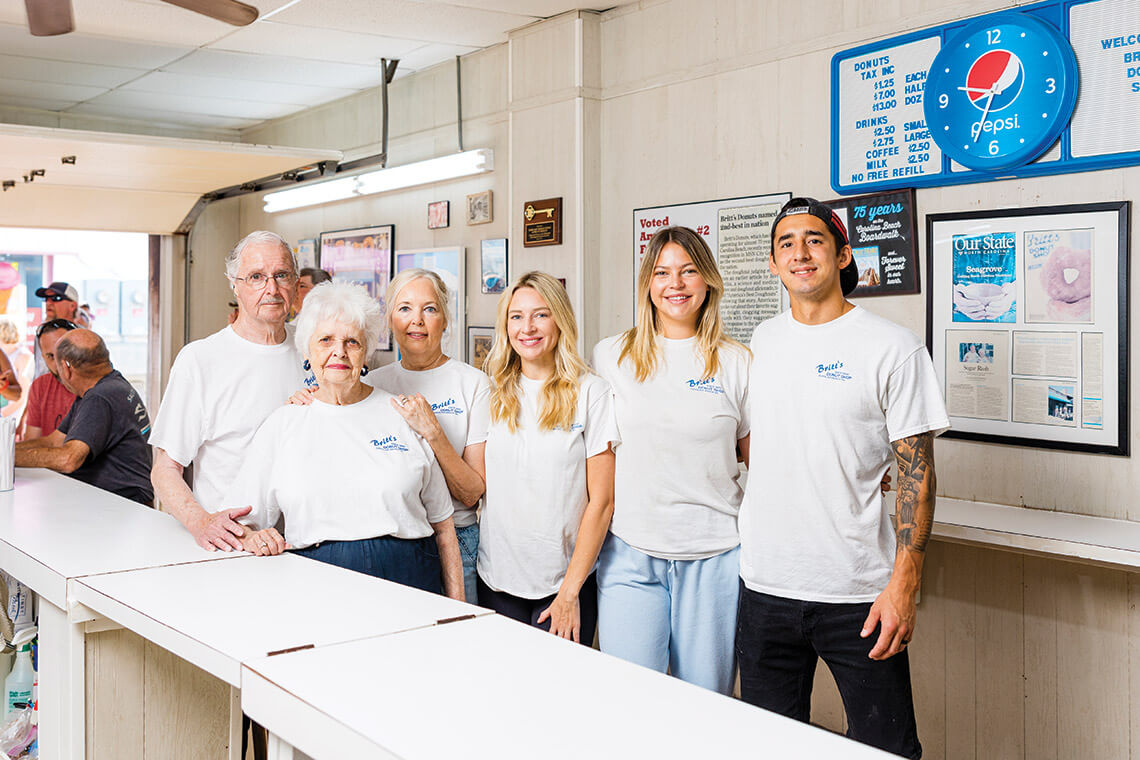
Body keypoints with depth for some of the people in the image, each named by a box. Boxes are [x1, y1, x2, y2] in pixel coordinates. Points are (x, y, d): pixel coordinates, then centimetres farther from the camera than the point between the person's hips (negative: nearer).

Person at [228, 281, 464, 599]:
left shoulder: (402, 415, 10)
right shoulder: (282, 426, 10)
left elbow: (442, 523, 12)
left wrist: (457, 607, 7)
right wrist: (251, 538, -11)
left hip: (410, 582, 1)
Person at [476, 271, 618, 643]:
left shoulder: (592, 393, -6)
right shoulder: (494, 395, 7)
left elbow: (601, 501, -7)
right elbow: (476, 487, 11)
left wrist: (570, 591, -9)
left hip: (564, 580, -3)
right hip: (497, 581, 3)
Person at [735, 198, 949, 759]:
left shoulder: (893, 348, -6)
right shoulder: (758, 344, 8)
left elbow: (916, 471, -7)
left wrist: (903, 583, -13)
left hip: (857, 593, -4)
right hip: (763, 586, 4)